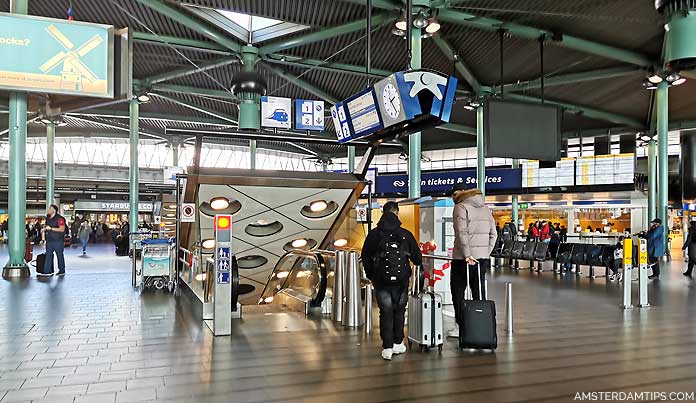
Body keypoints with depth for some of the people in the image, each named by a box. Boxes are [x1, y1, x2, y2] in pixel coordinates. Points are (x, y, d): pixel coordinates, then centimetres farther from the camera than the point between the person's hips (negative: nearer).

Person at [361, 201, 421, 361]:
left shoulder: (374, 234, -2)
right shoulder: (405, 234, -3)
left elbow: (365, 258, 3)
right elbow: (417, 258, 4)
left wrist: (371, 276, 15)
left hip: (381, 280, 0)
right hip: (401, 280, 0)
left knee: (386, 312, 6)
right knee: (399, 310, 15)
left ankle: (387, 348, 4)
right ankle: (398, 343, 24)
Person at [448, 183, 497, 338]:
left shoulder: (461, 207, -9)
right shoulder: (485, 208, 14)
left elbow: (461, 234, -19)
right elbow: (493, 234, 13)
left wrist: (467, 255, -20)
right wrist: (486, 253, 13)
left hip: (464, 258, -7)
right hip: (483, 257, 7)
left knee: (458, 291, 4)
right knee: (479, 291, 13)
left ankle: (461, 326, 4)